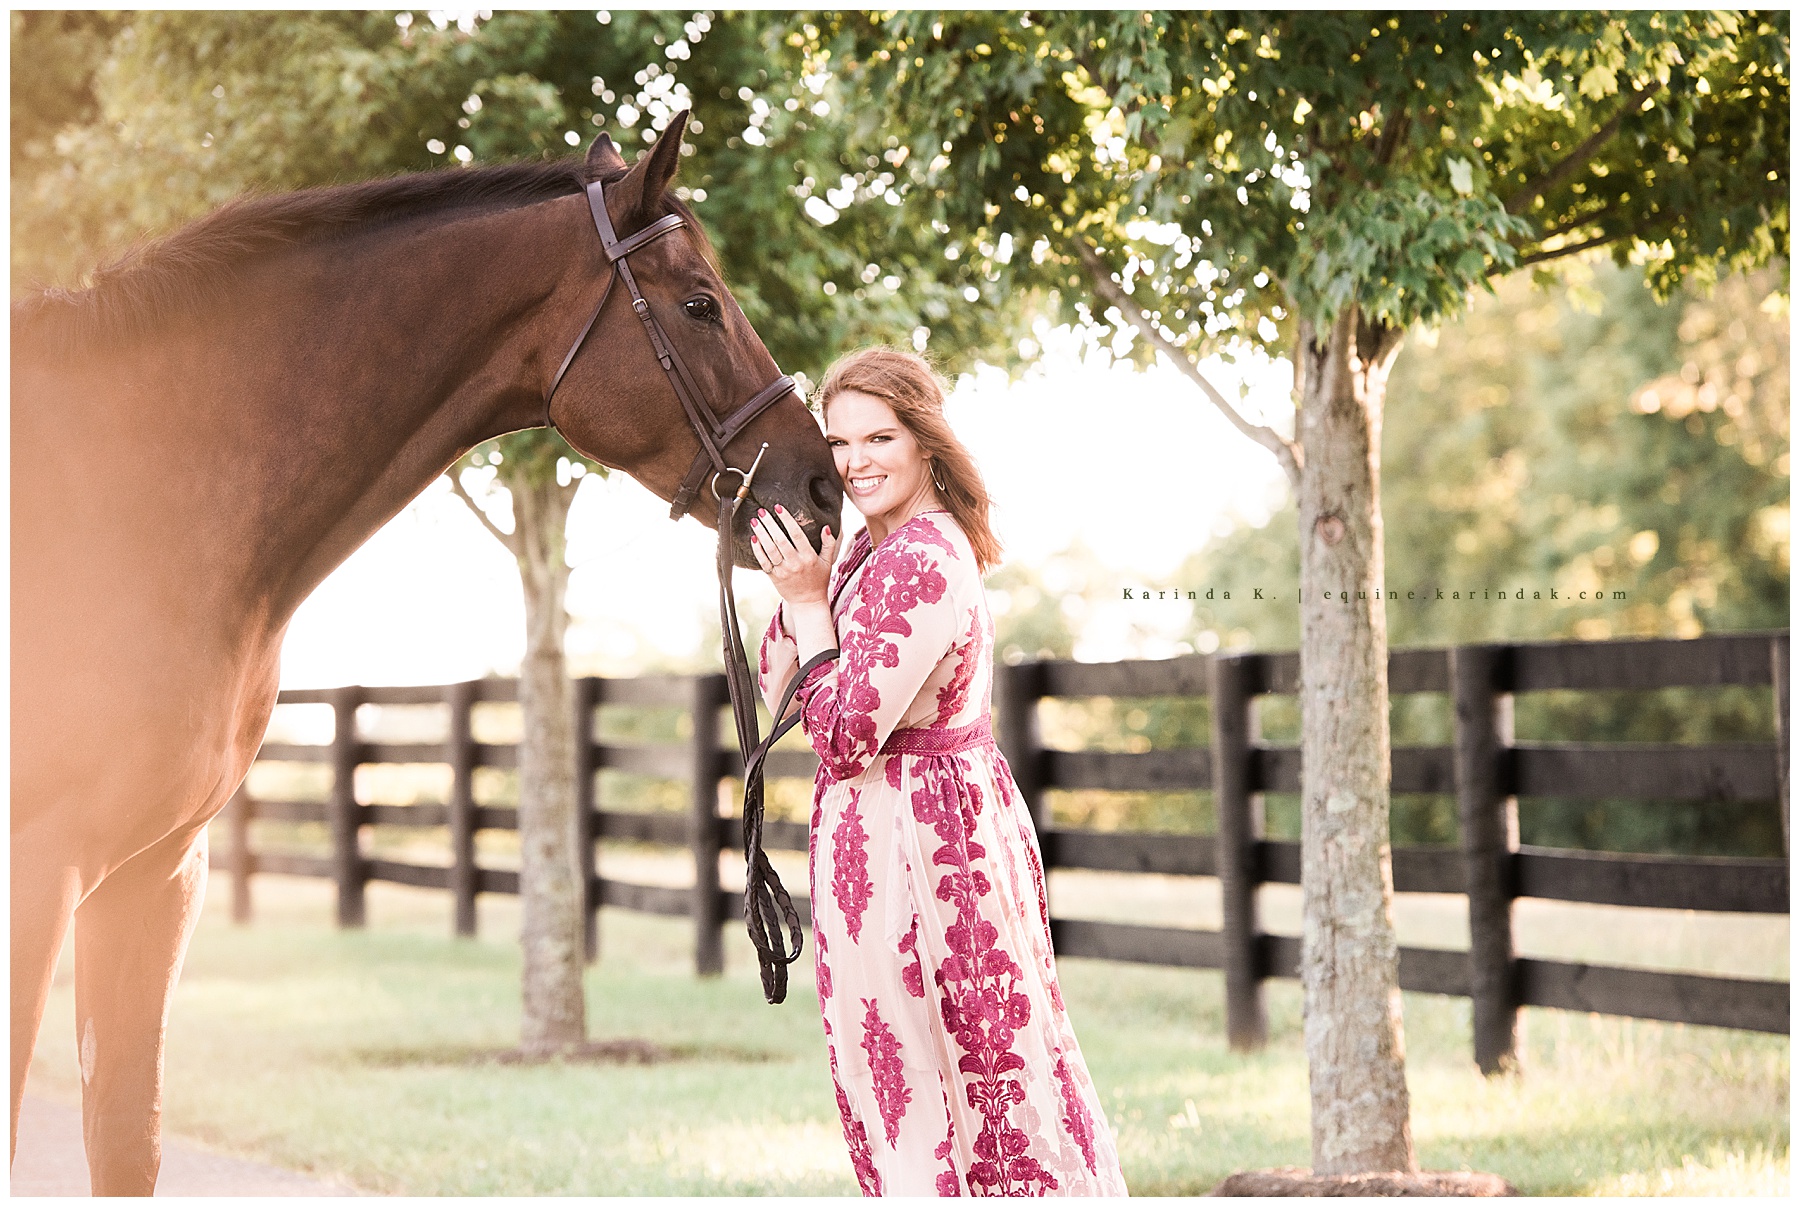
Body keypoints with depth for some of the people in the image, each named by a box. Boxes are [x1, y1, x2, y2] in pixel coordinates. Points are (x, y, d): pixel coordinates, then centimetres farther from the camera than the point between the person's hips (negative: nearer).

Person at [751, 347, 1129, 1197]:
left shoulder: (919, 561, -20)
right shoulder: (882, 546, 12)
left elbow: (843, 740, -21)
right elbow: (776, 690, 13)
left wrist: (808, 603, -14)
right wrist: (799, 592, 0)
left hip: (905, 836, -10)